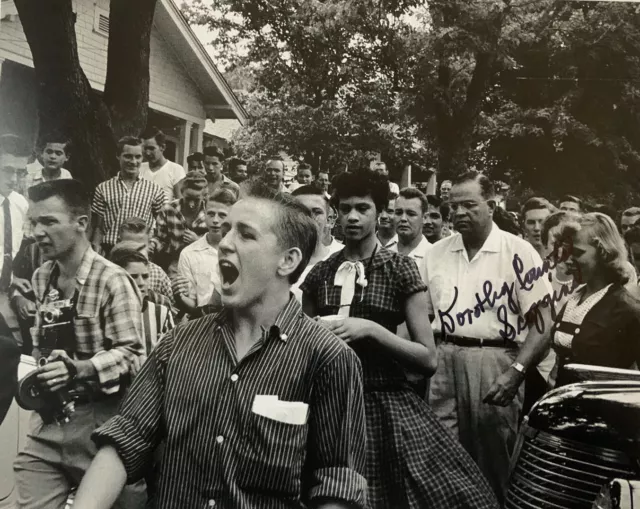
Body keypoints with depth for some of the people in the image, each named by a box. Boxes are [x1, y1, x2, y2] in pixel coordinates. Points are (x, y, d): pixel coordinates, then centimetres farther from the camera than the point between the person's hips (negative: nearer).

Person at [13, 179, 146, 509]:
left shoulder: (112, 281, -15)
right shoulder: (40, 279, 8)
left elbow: (132, 353, -19)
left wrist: (79, 369, -30)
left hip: (97, 420, -6)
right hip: (47, 419, 6)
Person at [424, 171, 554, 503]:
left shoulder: (517, 252, -5)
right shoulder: (435, 253, 9)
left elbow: (543, 323, -7)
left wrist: (517, 372, -17)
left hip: (495, 361, -3)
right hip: (442, 362, 4)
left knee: (494, 466, 8)